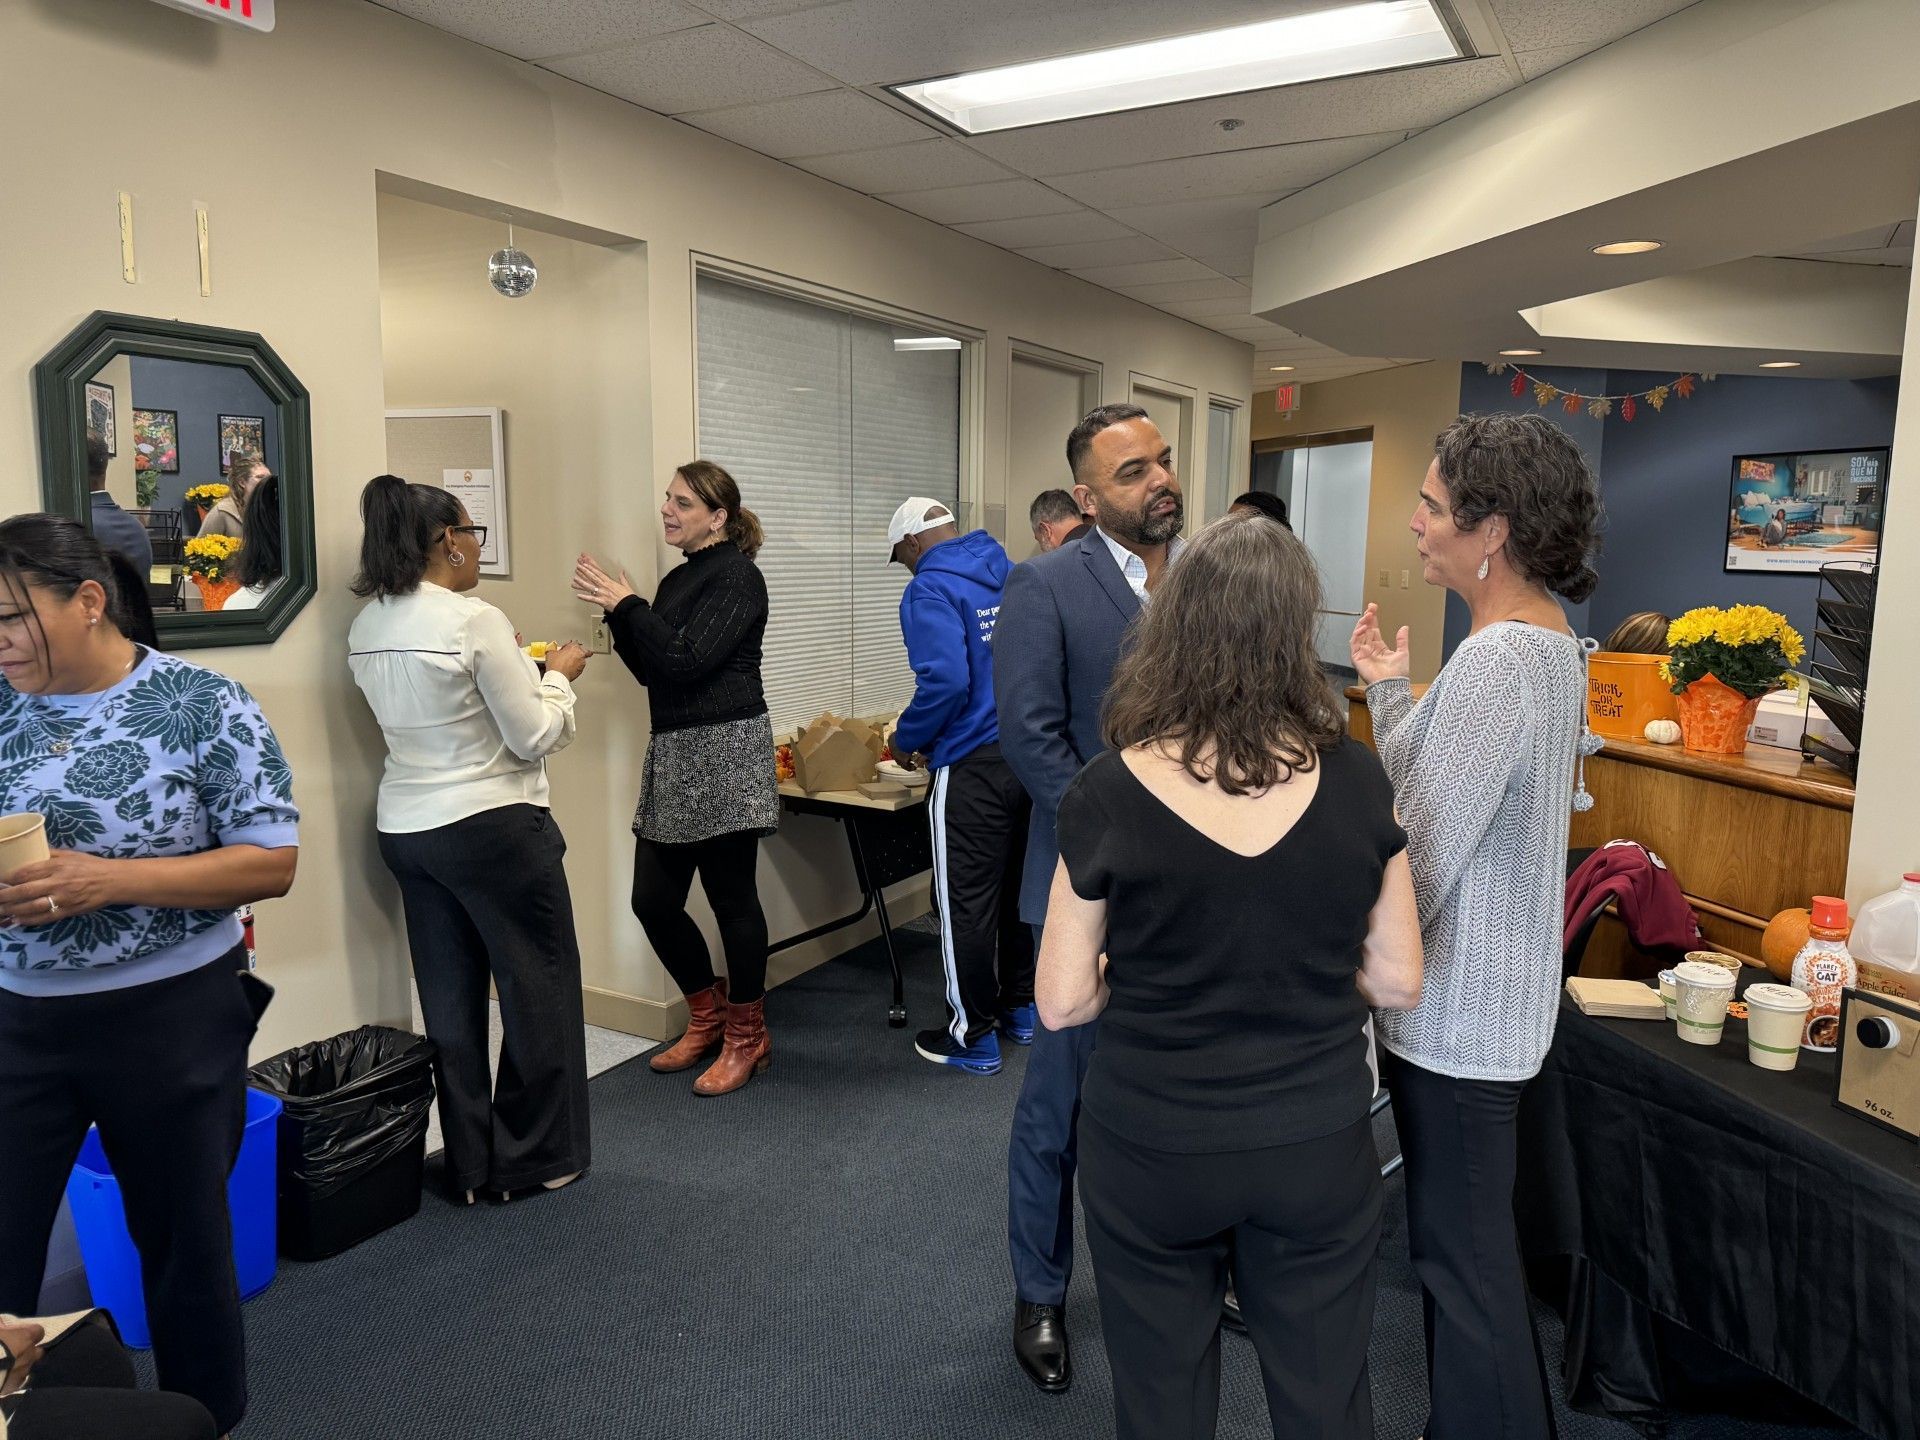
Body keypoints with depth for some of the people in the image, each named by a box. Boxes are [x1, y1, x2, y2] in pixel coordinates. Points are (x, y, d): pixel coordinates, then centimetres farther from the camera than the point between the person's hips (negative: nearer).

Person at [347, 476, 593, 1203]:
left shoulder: (366, 627, 4)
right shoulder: (475, 621, -19)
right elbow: (537, 737, -15)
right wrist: (557, 674, 1)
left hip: (405, 828, 7)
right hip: (492, 827, -7)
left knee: (449, 1000, 14)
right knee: (540, 989, 9)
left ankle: (468, 1166, 24)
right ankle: (536, 1159, 20)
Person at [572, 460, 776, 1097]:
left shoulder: (737, 577, -8)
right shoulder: (679, 579, 17)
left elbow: (688, 660, -17)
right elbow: (649, 669, 16)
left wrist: (629, 605, -10)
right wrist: (615, 609, 5)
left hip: (725, 752, -8)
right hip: (674, 754, 9)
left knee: (732, 897, 1)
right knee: (653, 900, 8)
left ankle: (746, 1038, 17)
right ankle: (708, 1018, 29)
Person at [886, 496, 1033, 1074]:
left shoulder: (930, 589, -11)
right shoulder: (1015, 575, 11)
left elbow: (945, 682, -22)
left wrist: (906, 740, -6)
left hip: (974, 763, -7)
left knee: (966, 901, 3)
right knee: (1018, 887, 18)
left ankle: (973, 1036, 13)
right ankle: (1020, 1009, 31)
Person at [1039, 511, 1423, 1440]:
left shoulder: (1107, 795, -16)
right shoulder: (1356, 783, -10)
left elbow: (1062, 1002, -9)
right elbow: (1398, 983, -2)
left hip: (1151, 1151, -1)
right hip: (1317, 1147, 2)